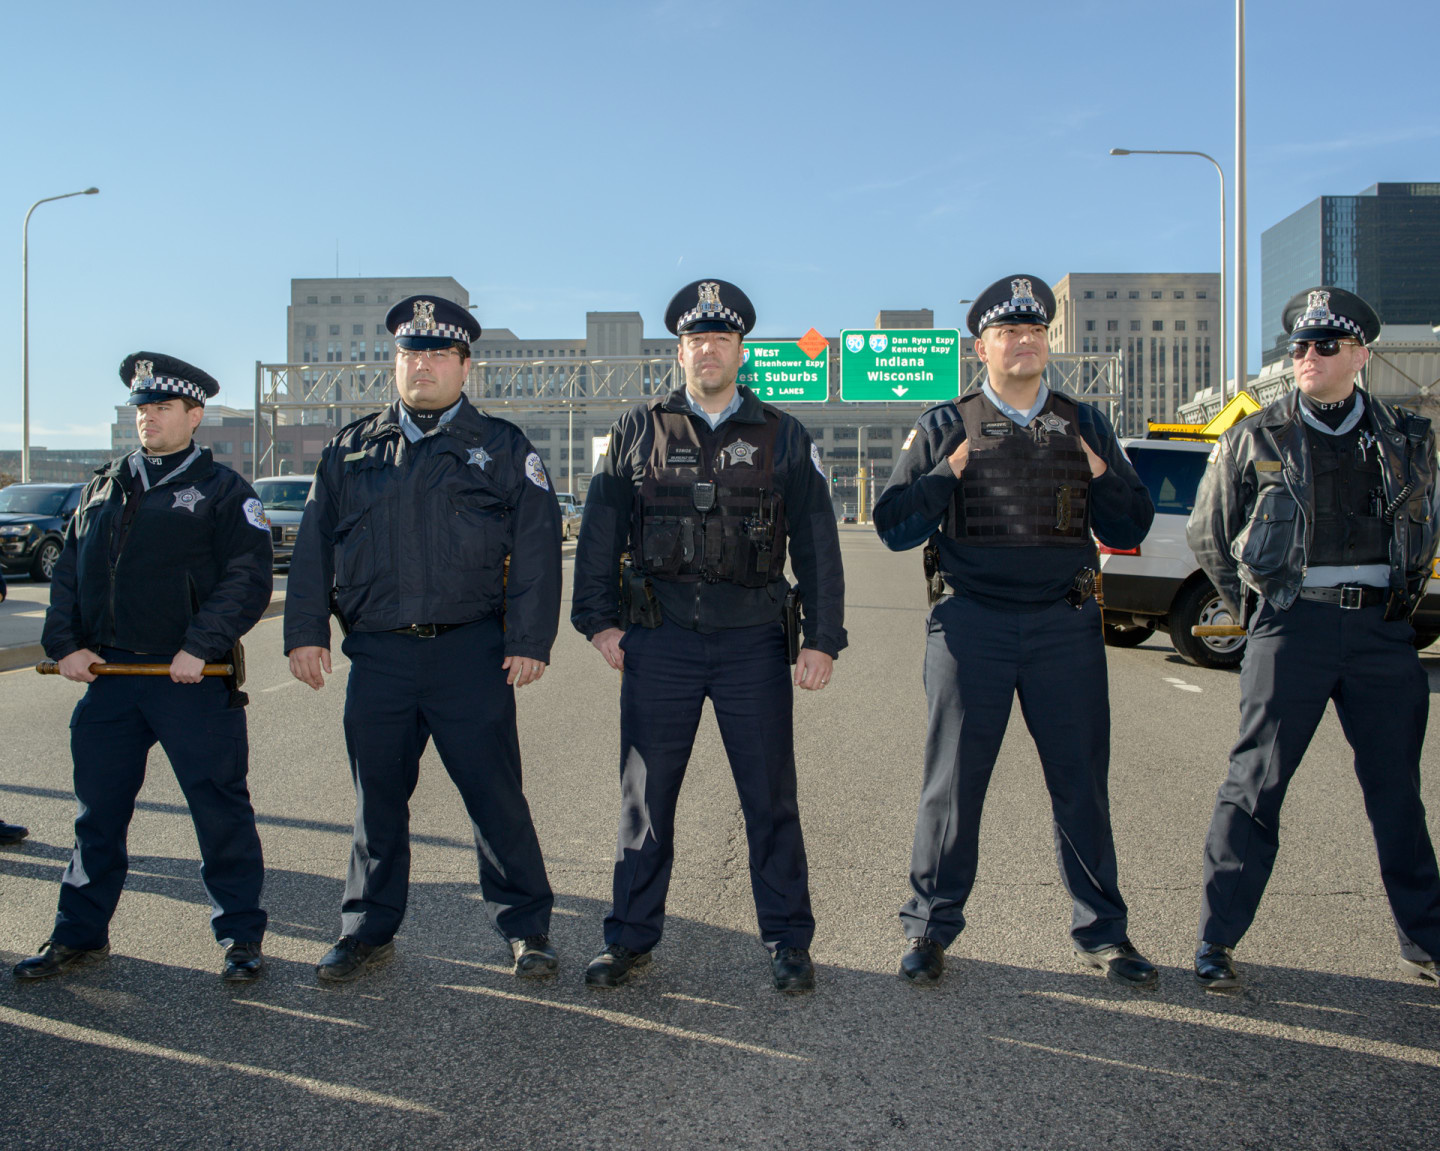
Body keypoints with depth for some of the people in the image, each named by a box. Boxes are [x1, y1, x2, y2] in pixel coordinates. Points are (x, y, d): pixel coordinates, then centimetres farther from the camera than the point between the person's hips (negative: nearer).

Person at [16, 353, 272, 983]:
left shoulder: (223, 490, 0)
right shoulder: (103, 488, 16)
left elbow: (247, 578, -9)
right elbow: (68, 572, 16)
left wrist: (200, 647, -17)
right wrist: (65, 644, 2)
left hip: (194, 681, -5)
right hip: (107, 676, 5)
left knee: (221, 810, 2)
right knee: (97, 812, 13)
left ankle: (240, 935, 15)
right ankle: (80, 935, 28)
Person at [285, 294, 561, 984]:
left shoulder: (503, 448, 6)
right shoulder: (351, 449, 15)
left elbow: (536, 548, -1)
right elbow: (315, 545, 13)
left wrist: (530, 640, -10)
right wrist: (304, 632, 4)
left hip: (472, 653, -3)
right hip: (376, 655, 3)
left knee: (496, 795, 1)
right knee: (377, 798, 11)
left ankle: (526, 927, 16)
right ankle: (368, 932, 26)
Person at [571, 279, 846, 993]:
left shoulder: (783, 438, 8)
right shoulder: (639, 431, 8)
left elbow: (817, 546, 6)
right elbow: (600, 532, 10)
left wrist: (822, 638, 0)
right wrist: (599, 619, 3)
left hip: (753, 644, 0)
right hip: (658, 644, 1)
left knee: (771, 799, 5)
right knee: (645, 798, 8)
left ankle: (788, 942, 19)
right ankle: (631, 939, 22)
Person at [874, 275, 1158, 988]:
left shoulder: (1085, 425, 13)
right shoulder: (946, 427, 7)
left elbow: (1130, 530, 12)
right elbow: (895, 527, 3)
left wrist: (1099, 477, -5)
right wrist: (948, 474, -9)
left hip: (1066, 626, 2)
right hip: (970, 626, -2)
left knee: (1082, 782, 6)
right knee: (952, 782, 4)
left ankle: (1101, 933, 22)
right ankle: (930, 927, 18)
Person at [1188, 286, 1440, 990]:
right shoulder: (1257, 439, 2)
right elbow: (1207, 536, 9)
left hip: (1383, 629, 3)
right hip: (1293, 627, -3)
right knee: (1256, 782, -3)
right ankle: (1217, 939, 5)